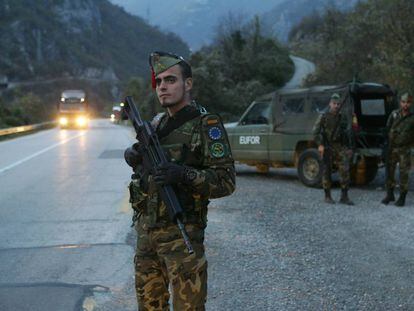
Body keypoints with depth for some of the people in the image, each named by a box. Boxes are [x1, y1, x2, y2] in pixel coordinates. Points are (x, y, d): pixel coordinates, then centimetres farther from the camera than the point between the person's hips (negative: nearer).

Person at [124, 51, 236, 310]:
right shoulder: (157, 124, 10)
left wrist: (184, 175, -29)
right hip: (146, 228, 7)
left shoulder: (206, 126, -11)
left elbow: (227, 182, -15)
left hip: (181, 233, -7)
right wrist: (133, 156, 1)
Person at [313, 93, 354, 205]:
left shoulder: (342, 118, 12)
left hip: (340, 147, 3)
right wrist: (320, 145, -19)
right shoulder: (323, 117, -1)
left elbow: (348, 134, 17)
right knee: (327, 172, 1)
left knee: (345, 170, -9)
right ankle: (327, 196, 12)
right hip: (327, 148, -3)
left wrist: (350, 148, 12)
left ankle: (344, 196, -4)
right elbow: (316, 132, -7)